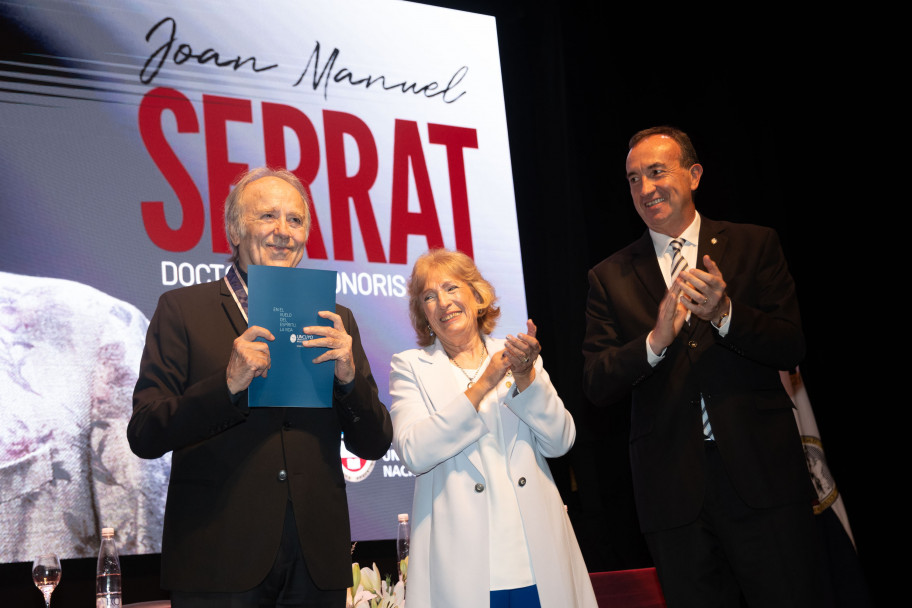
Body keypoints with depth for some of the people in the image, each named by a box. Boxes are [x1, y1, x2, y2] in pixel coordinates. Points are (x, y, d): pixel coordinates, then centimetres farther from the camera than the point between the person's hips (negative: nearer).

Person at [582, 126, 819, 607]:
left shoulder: (755, 246, 6)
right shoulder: (610, 277, 8)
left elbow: (792, 347, -2)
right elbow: (597, 386, 0)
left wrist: (724, 313, -19)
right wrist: (656, 340, -17)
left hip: (762, 475, -1)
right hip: (673, 490, 1)